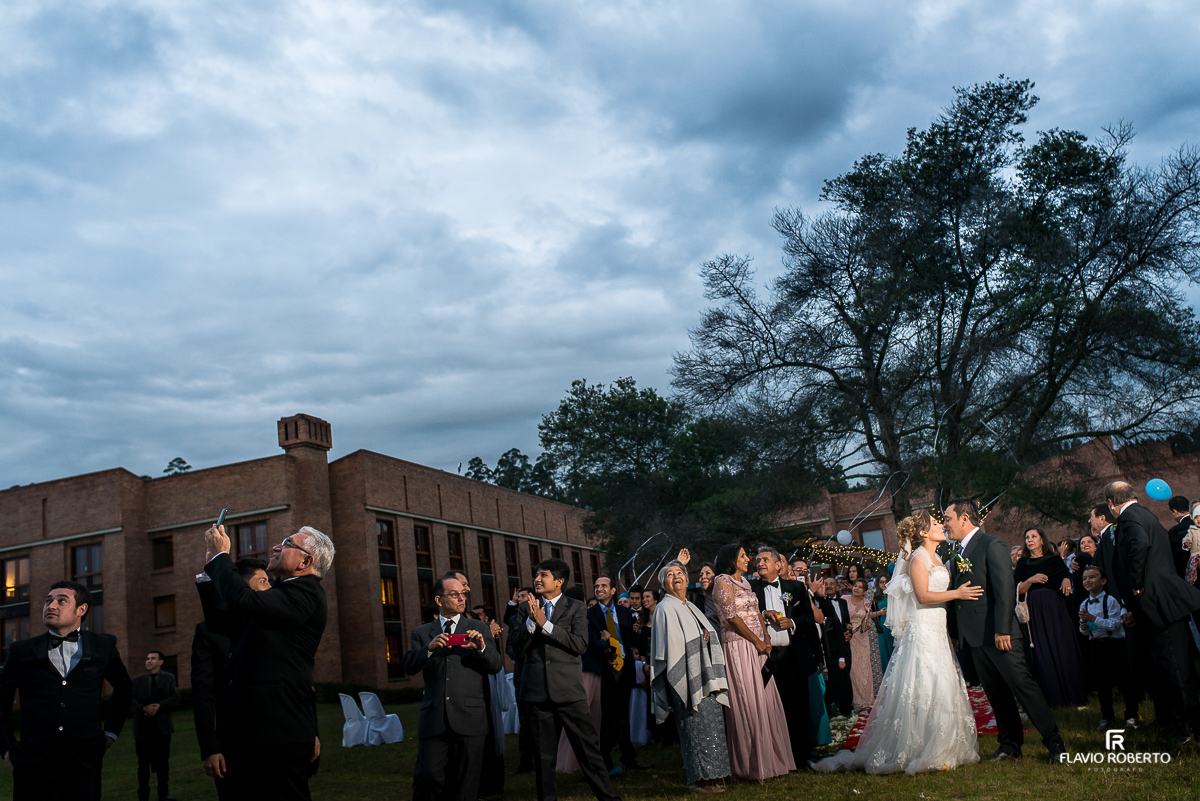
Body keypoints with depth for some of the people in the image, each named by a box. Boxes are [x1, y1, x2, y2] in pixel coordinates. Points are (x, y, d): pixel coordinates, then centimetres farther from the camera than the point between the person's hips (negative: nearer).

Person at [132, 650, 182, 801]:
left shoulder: (168, 678, 7)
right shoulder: (138, 681, 10)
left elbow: (176, 698, -4)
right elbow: (131, 700, -2)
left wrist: (159, 706, -18)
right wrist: (144, 708, -19)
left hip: (162, 725, 0)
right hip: (142, 726, 0)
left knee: (163, 761, 6)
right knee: (143, 763, 3)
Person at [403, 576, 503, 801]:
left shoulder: (479, 630, 13)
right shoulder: (421, 634, 14)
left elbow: (497, 666, 5)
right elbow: (408, 668, 0)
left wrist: (482, 648, -14)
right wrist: (429, 648, -16)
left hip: (469, 718, 0)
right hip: (433, 721, 0)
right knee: (429, 780, -5)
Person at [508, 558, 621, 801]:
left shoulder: (575, 608, 5)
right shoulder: (526, 607, 11)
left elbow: (580, 644, -9)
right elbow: (517, 648, 4)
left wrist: (545, 624, -12)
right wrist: (531, 622, -12)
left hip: (568, 689, -2)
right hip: (538, 690, 2)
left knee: (588, 747, -2)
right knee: (544, 754, 10)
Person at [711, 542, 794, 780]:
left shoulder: (744, 581, 16)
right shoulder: (723, 582, -8)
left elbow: (756, 612, 15)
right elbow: (732, 617, -13)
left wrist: (766, 638, 1)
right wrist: (757, 641, -10)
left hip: (757, 647, 8)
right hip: (738, 647, -8)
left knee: (766, 700, 8)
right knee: (748, 702, -4)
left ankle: (771, 757, 16)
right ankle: (754, 763, 3)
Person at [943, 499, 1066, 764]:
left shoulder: (992, 545, -9)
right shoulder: (956, 553, 15)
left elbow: (1006, 588, -16)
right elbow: (955, 593, 18)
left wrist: (1002, 629, -21)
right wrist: (953, 630, 13)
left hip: (997, 634, -8)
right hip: (973, 636, 8)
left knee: (1024, 686, -4)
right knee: (996, 693, 13)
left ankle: (1054, 743, 5)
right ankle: (1010, 744, 22)